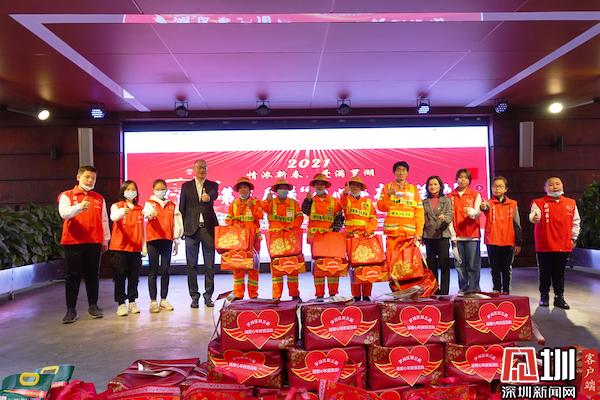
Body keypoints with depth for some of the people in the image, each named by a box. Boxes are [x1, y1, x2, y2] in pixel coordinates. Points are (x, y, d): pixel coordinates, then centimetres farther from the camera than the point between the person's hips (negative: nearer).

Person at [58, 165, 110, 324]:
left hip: (94, 243, 2)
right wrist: (79, 207, -34)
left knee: (92, 275, 8)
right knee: (72, 276, 2)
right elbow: (64, 213, -15)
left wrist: (105, 239, 11)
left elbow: (104, 220, 14)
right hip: (73, 242, -2)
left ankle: (93, 306, 18)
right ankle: (71, 310, 8)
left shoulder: (99, 199, 13)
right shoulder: (66, 196, 4)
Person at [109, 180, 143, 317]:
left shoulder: (140, 209, 12)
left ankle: (132, 302, 15)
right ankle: (121, 303, 5)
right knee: (120, 276, 0)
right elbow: (113, 217, -22)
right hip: (119, 248, -3)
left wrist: (143, 246, 10)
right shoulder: (116, 206, 1)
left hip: (135, 249, 3)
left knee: (134, 276, 6)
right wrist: (123, 212, -44)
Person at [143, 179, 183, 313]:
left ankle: (164, 300, 13)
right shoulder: (149, 203, 5)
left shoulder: (172, 206, 12)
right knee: (153, 271, 1)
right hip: (153, 240, -2)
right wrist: (150, 214, -43)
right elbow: (147, 213, -19)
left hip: (167, 240, 2)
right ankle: (153, 301, 5)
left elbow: (176, 224, 13)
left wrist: (176, 241, 10)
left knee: (165, 271, 5)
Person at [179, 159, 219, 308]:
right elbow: (182, 208, 8)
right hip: (191, 229, 1)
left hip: (208, 228, 0)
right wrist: (181, 228, 1)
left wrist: (208, 197, -41)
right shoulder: (186, 186, 9)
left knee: (210, 264, 4)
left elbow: (214, 195, -17)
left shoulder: (212, 185, 7)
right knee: (192, 265, 4)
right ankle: (194, 296, 13)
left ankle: (208, 295, 14)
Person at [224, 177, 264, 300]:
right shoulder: (234, 204, 14)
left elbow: (259, 216, -5)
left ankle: (253, 294, 6)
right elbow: (228, 220, 11)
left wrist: (251, 206, -13)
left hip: (252, 238, -2)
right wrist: (235, 224, -7)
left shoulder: (256, 202, 9)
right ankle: (238, 294, 4)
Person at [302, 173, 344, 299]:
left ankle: (333, 293, 4)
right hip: (315, 236, 0)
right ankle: (319, 294, 5)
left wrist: (334, 229, -6)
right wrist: (308, 200, -22)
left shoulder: (334, 201, 13)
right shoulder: (310, 201, 13)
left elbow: (339, 218, 8)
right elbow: (306, 211, -8)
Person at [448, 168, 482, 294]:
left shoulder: (475, 195, 6)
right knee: (460, 265, 5)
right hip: (457, 235, 2)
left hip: (472, 235, -2)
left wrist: (471, 212, -27)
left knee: (473, 265, -2)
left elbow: (478, 212, -5)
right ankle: (463, 289, 14)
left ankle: (473, 289, 5)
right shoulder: (450, 196, 11)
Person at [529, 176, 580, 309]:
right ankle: (544, 296, 19)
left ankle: (559, 297, 19)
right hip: (544, 245, -3)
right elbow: (534, 216, -20)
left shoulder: (571, 203, 8)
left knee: (559, 273, 9)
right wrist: (534, 217, -43)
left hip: (564, 246, 3)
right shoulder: (539, 203, -3)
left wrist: (573, 238, 12)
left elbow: (575, 222, 15)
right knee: (545, 273, 6)